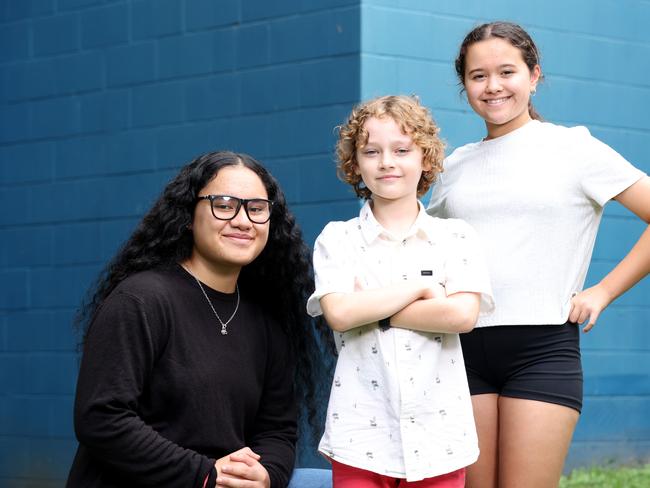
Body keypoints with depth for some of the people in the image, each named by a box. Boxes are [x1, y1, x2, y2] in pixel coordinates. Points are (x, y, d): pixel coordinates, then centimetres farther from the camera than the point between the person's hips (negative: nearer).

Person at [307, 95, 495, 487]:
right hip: (362, 433, -1)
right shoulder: (337, 240, 5)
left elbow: (462, 315, -10)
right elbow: (338, 313, -12)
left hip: (438, 429, 1)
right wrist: (421, 288, -9)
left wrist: (370, 308, -9)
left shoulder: (456, 237, 6)